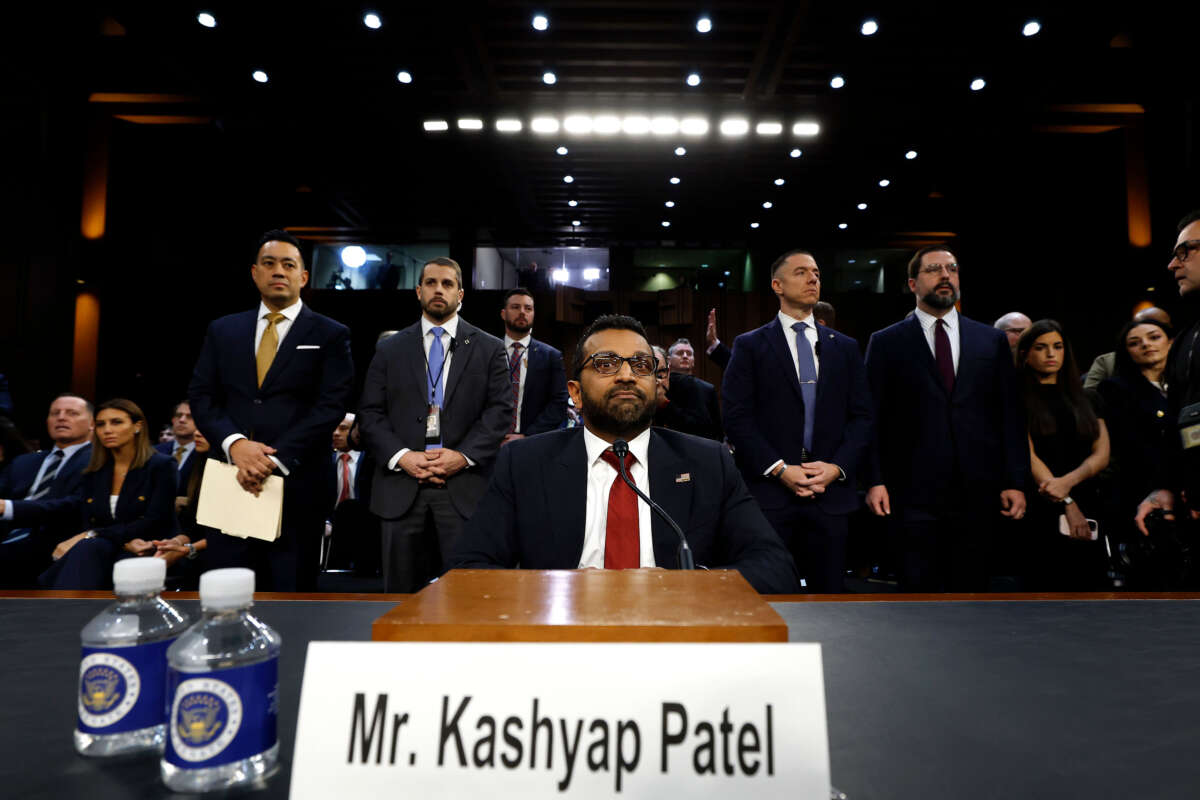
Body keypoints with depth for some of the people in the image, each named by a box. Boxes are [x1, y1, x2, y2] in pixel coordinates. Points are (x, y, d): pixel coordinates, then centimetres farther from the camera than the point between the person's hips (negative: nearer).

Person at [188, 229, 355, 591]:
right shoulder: (222, 330, 14)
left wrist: (276, 459, -15)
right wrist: (234, 442, -10)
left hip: (297, 485, -3)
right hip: (232, 480, 3)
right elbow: (200, 396, 9)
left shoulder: (330, 335, 3)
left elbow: (331, 406, -7)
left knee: (290, 592, 6)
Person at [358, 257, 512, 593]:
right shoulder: (390, 350, 13)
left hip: (464, 486, -1)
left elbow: (501, 411, 1)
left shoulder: (489, 349, 9)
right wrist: (402, 456, -9)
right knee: (402, 591, 10)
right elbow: (370, 413, 7)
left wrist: (463, 456, -12)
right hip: (401, 487, 2)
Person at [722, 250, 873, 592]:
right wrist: (779, 469, -12)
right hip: (769, 490, -3)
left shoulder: (845, 347, 15)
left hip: (830, 492, 3)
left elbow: (861, 416, 10)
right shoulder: (749, 345, 4)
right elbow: (737, 416, -4)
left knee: (829, 589, 9)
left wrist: (837, 467, -6)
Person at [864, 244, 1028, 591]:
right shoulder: (886, 342, 3)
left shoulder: (992, 340, 11)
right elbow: (874, 418, -1)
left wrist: (1016, 482, 3)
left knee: (971, 586, 10)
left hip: (977, 493, 2)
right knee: (919, 589, 6)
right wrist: (875, 481, -8)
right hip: (913, 494, -2)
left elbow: (1010, 416, 9)